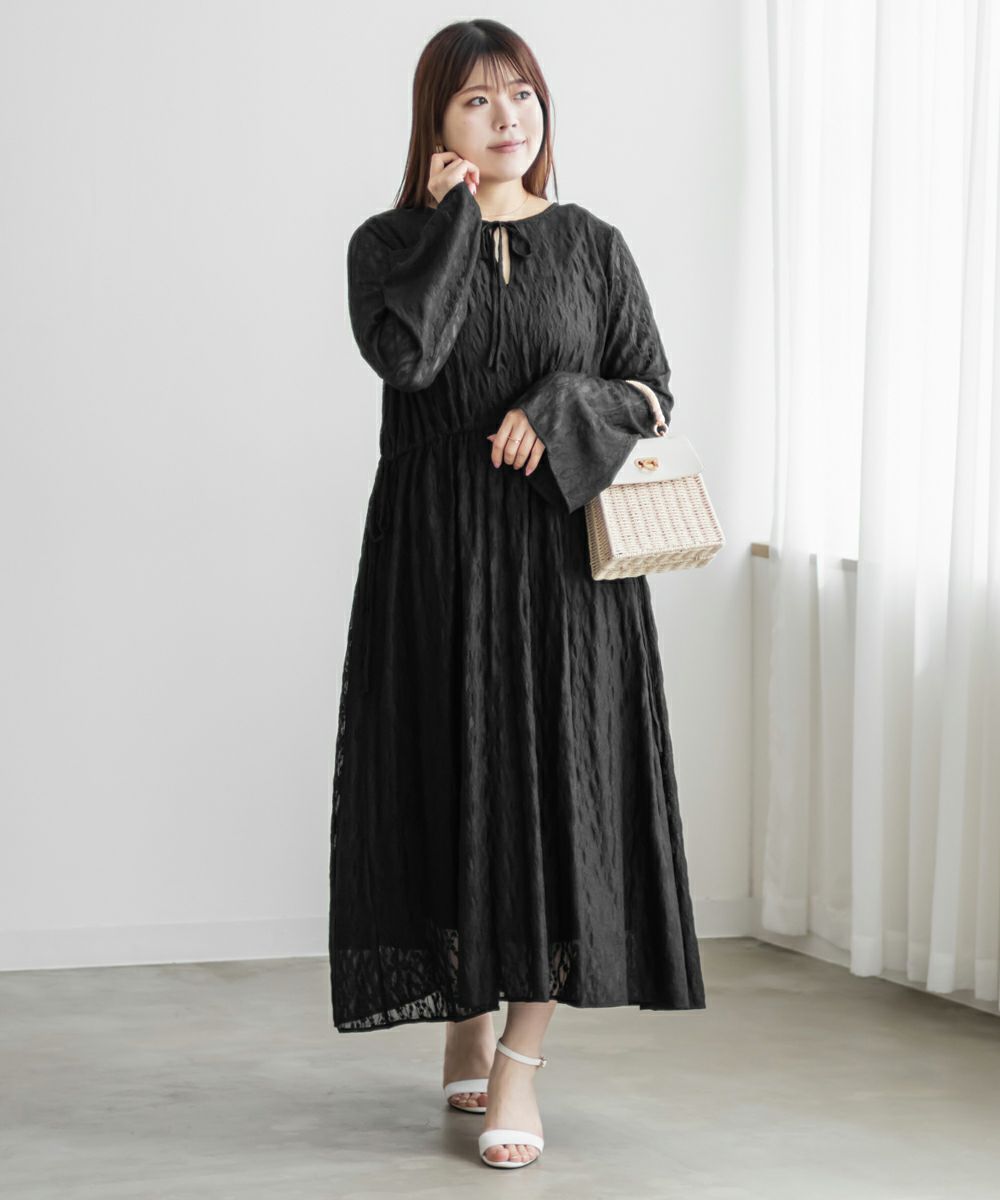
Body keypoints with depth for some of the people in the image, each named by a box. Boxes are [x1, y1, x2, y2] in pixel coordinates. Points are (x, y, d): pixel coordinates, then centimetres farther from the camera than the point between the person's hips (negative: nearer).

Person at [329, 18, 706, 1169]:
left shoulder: (591, 246, 8)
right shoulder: (390, 242, 4)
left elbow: (653, 390, 6)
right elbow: (404, 352, -16)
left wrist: (563, 411, -12)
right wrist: (451, 217, -9)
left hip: (564, 555, 1)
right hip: (436, 555, 0)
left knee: (558, 787, -5)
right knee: (455, 781, 3)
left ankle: (520, 1065, 0)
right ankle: (465, 1026, 22)